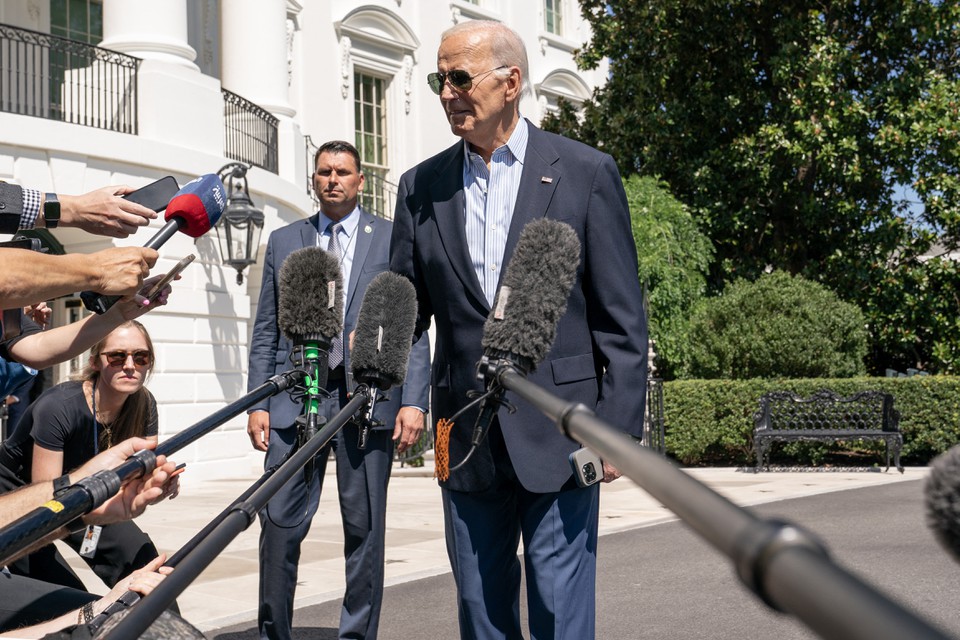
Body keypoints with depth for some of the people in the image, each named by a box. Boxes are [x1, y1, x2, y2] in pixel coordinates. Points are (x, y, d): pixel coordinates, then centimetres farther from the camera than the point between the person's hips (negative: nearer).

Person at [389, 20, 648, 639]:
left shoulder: (585, 171, -2)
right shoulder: (422, 187, 9)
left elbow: (622, 320, -3)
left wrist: (619, 431, -8)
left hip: (557, 435, -4)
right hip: (467, 441, 4)